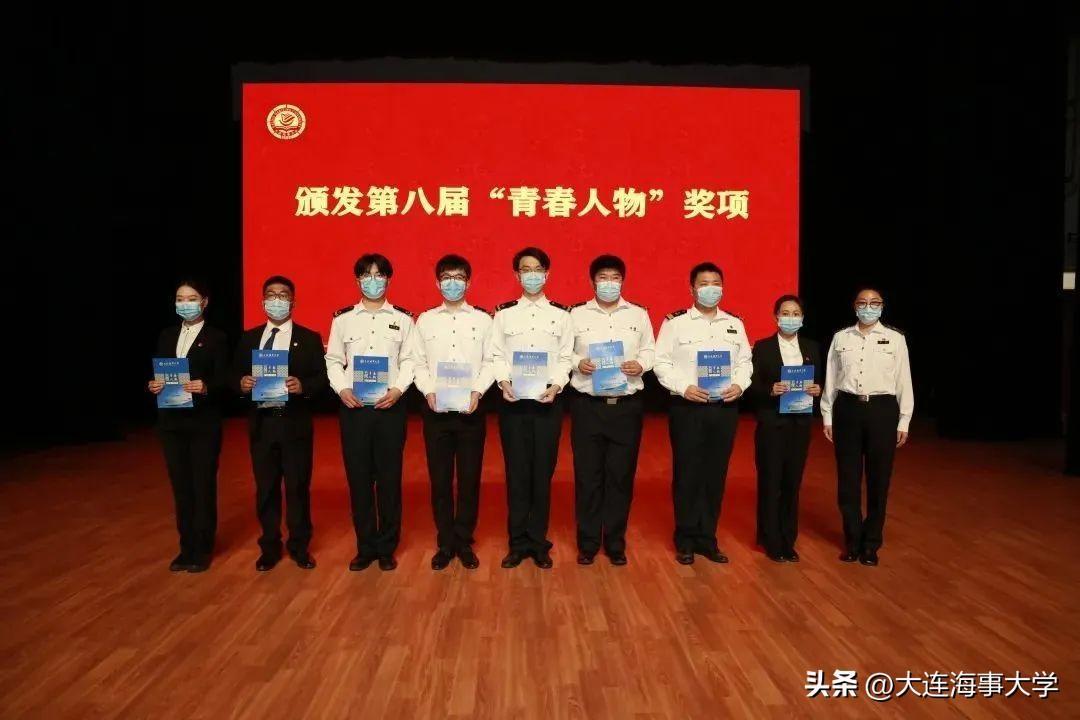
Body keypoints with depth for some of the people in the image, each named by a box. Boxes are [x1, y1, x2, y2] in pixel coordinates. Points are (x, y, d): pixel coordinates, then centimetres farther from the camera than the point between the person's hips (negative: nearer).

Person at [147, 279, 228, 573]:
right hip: (172, 422, 5)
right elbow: (156, 373, 10)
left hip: (203, 423, -5)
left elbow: (222, 381, -8)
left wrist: (205, 388, -27)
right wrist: (153, 386, -11)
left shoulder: (216, 338, -2)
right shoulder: (166, 336, 13)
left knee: (203, 486, 3)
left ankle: (202, 550, 14)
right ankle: (186, 548, 21)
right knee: (180, 486, 10)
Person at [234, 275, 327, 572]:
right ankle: (270, 547, 24)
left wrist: (303, 386, -23)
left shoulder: (309, 339, 2)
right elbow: (235, 375, 11)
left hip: (295, 424, -2)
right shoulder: (248, 338, 11)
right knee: (265, 488, 10)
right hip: (261, 423, 3)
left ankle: (299, 546, 20)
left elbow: (323, 378, -4)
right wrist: (242, 383, -12)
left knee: (298, 487, 5)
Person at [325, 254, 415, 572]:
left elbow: (410, 360, 1)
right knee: (358, 477, 5)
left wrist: (398, 389, -14)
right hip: (353, 407, 1)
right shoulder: (342, 318, 9)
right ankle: (365, 547, 18)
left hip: (390, 406, -1)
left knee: (389, 477, 3)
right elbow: (333, 360, 7)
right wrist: (342, 389, -9)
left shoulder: (403, 318, 6)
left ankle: (387, 548, 16)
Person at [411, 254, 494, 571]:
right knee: (440, 479, 6)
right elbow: (418, 363, 4)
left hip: (471, 409, -1)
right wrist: (429, 391, -11)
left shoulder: (483, 319, 5)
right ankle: (445, 543, 18)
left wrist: (477, 391, -14)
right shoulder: (425, 320, 8)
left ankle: (464, 542, 18)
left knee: (469, 479, 5)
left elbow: (490, 363, 0)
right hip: (436, 410, 1)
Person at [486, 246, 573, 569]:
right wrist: (504, 381, -15)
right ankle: (517, 543, 15)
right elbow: (496, 355, 2)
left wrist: (556, 385, -14)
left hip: (548, 401, 0)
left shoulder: (561, 314, 8)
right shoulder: (504, 313, 8)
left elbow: (566, 358, 2)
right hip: (513, 401, 0)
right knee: (517, 472, 4)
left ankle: (538, 543, 16)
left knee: (543, 472, 4)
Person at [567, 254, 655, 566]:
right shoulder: (576, 315, 4)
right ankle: (587, 542, 17)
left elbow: (651, 350, 9)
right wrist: (578, 363, -15)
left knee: (621, 475, 7)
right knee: (588, 475, 4)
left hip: (626, 406, 1)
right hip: (588, 406, -1)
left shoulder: (639, 314, 9)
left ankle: (615, 543, 20)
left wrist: (640, 364, -11)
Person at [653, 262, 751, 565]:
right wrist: (684, 388, -17)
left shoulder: (735, 324, 12)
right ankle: (686, 540, 16)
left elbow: (745, 361, 12)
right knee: (686, 474, 2)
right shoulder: (675, 322, -1)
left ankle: (707, 538, 21)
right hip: (687, 408, -3)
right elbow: (661, 363, -5)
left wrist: (739, 385, -7)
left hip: (725, 408, 4)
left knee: (716, 474, 8)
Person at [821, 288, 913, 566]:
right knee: (848, 479, 6)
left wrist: (904, 421, 0)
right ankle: (852, 541, 23)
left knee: (878, 480, 6)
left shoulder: (895, 338, 1)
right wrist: (827, 417, 5)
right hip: (847, 409, 1)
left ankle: (871, 543, 22)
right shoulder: (841, 337, 4)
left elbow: (904, 381, 2)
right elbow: (831, 378, 6)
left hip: (882, 410, -1)